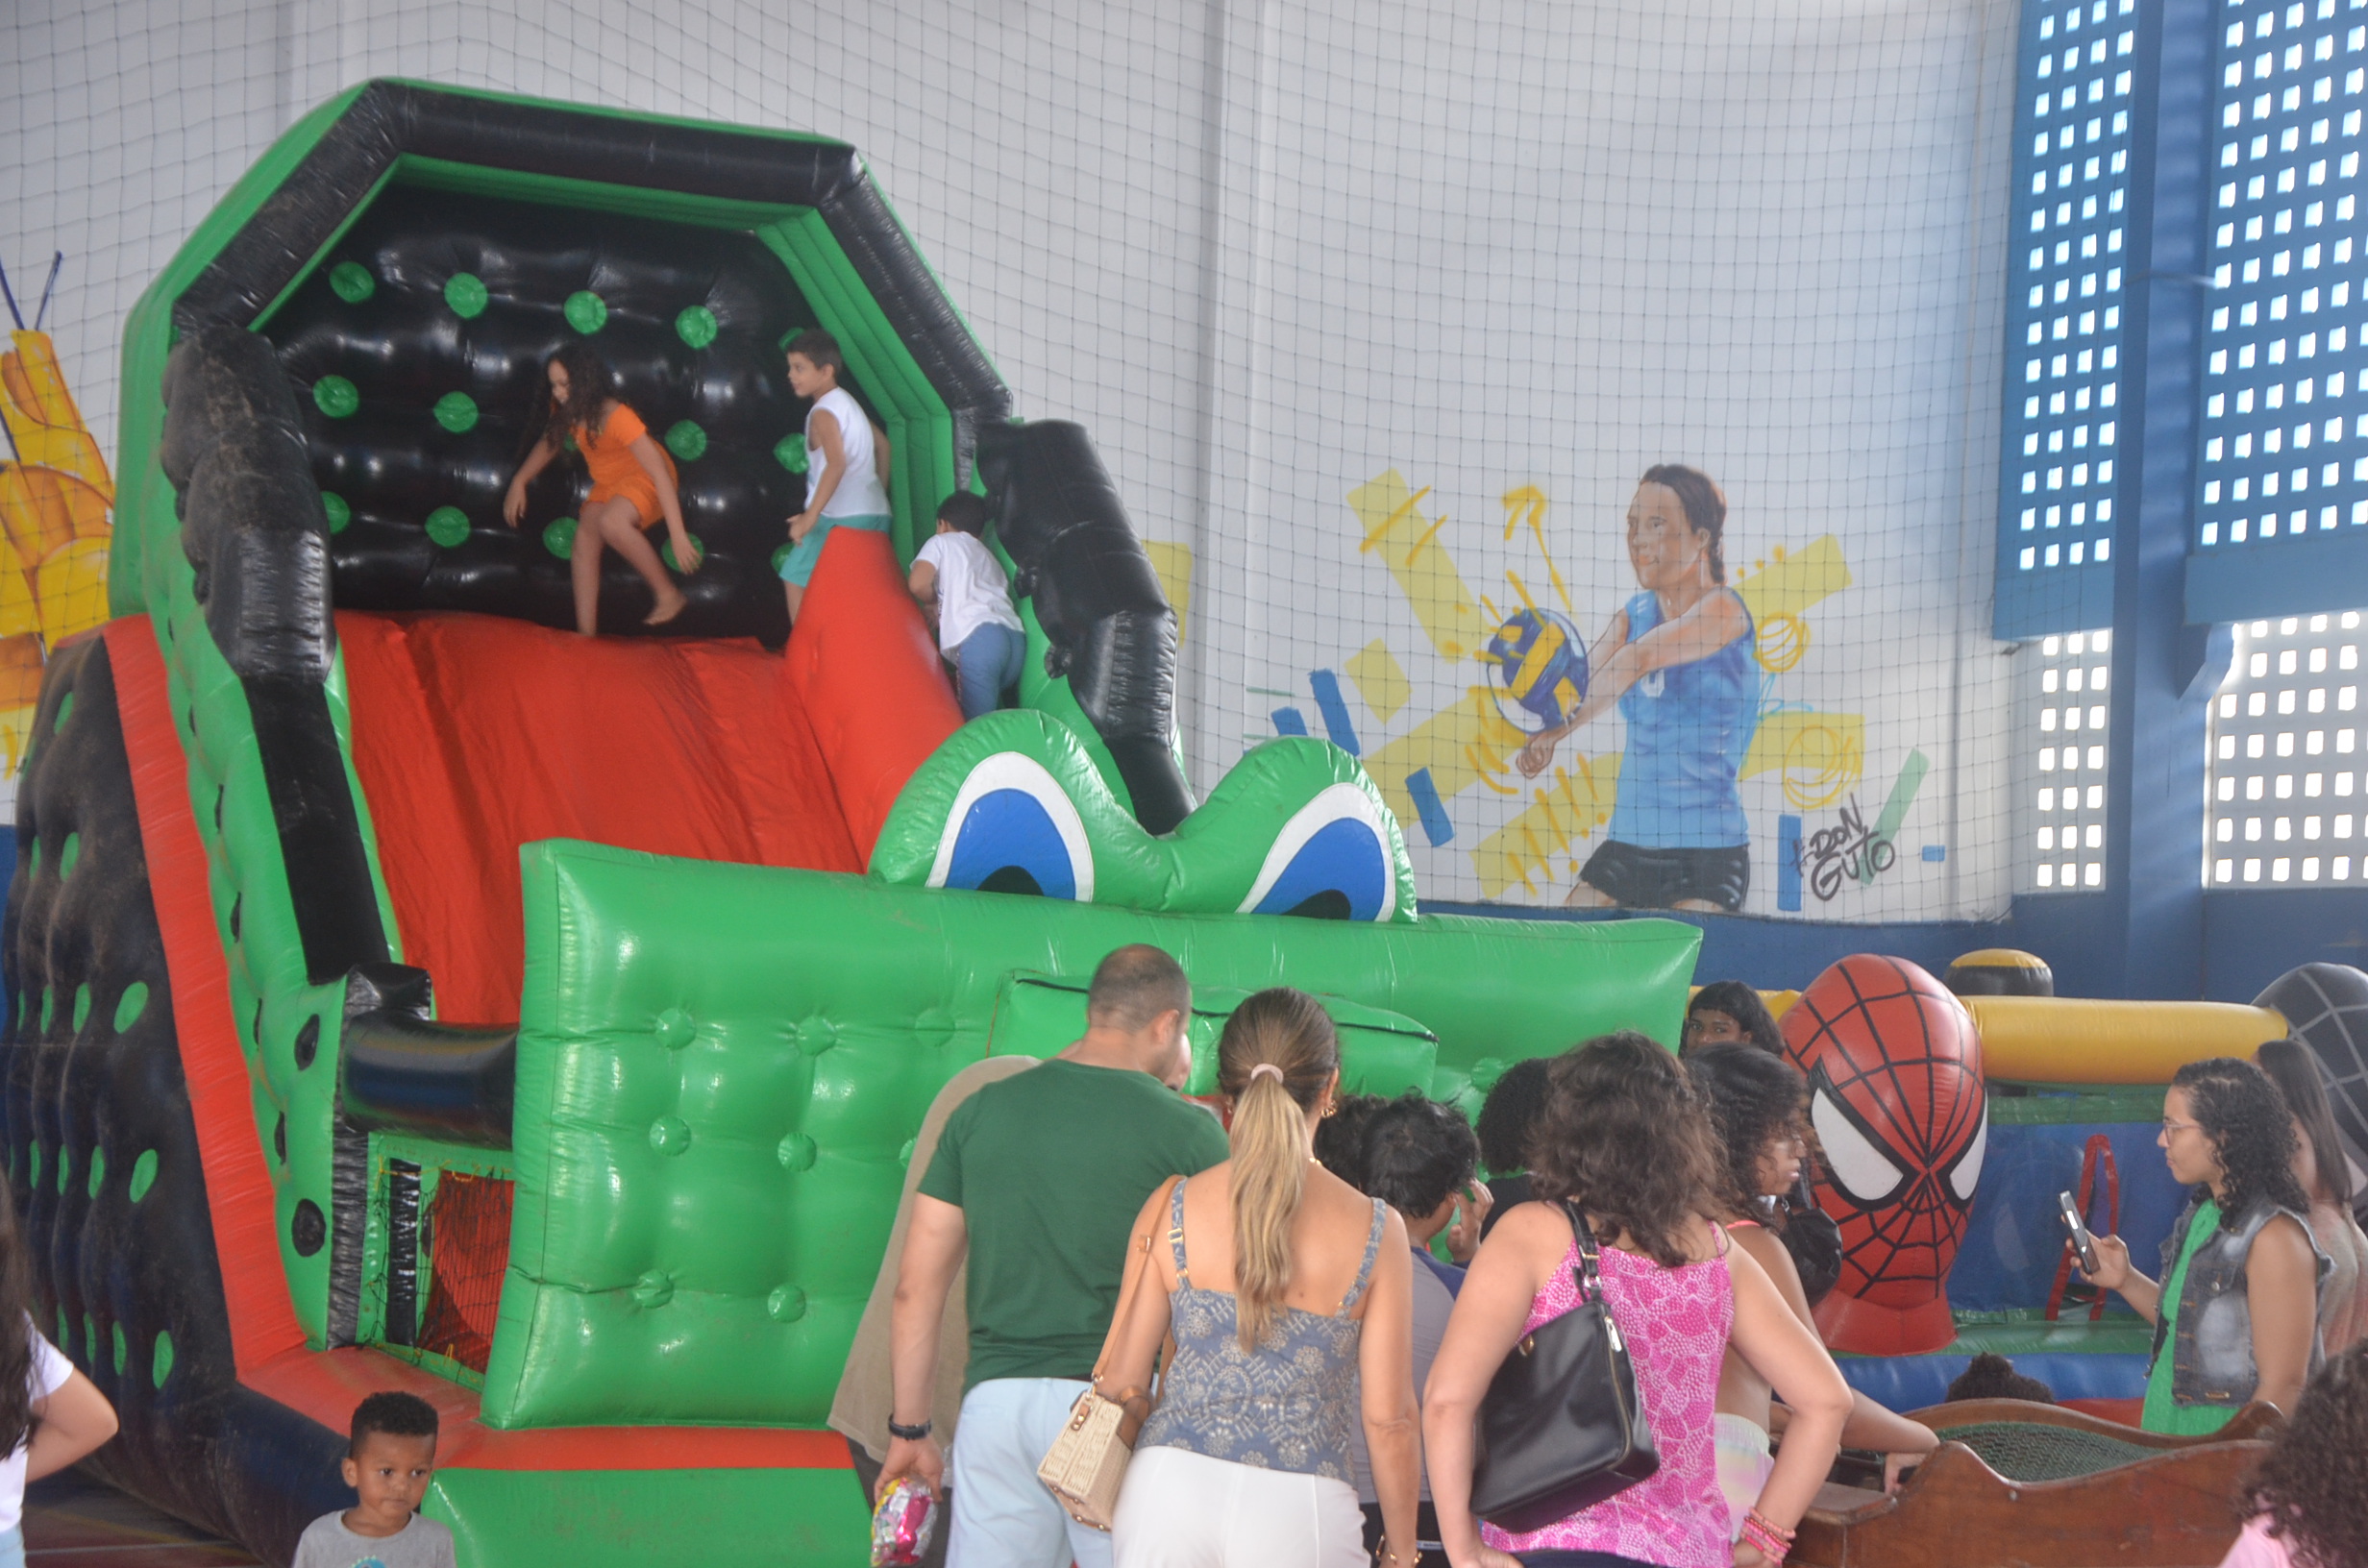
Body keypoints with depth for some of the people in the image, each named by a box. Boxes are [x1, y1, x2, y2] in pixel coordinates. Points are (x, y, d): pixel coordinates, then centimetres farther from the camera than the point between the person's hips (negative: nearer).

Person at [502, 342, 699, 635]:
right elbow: (548, 443, 13)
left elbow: (660, 471, -33)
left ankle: (669, 595, -21)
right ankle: (586, 633, -17)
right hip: (607, 484, 7)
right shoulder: (565, 411, -10)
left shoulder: (616, 415, -31)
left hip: (644, 479, -7)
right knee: (584, 538, -15)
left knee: (610, 522, -34)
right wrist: (519, 482, 0)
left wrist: (678, 534, -37)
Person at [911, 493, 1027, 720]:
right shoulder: (989, 557, 35)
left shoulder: (942, 542, 16)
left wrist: (934, 602, 22)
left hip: (978, 636, -7)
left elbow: (918, 584, 0)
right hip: (1016, 637, 7)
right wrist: (944, 611, 36)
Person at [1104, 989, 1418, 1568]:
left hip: (1172, 1488, 1)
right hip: (1302, 1513, -1)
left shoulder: (1172, 1207, 0)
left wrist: (1109, 1500, 24)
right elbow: (1388, 1418, -1)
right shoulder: (1376, 1230, -2)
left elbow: (1121, 1380, 5)